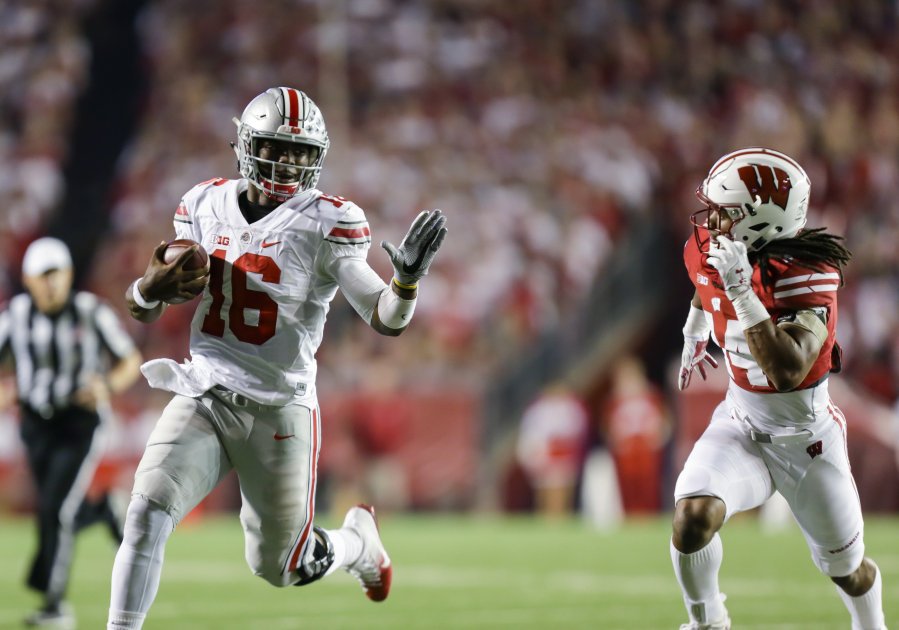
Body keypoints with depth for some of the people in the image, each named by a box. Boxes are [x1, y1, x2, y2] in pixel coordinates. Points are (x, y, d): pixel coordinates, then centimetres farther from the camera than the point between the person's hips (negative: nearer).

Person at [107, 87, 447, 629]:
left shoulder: (326, 224, -10)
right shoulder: (206, 206, 3)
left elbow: (387, 320, -15)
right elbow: (143, 310, 11)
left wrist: (408, 278, -36)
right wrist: (151, 289, -13)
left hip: (279, 410, -3)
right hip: (204, 399, 3)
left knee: (279, 568, 9)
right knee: (147, 513, -18)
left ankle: (359, 540, 41)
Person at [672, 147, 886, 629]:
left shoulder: (808, 277, -29)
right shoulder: (707, 249, -11)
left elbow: (787, 371, -42)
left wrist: (742, 291, -44)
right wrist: (693, 337, 35)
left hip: (806, 440, -4)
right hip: (740, 427, 4)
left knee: (847, 570, 13)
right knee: (692, 516, -26)